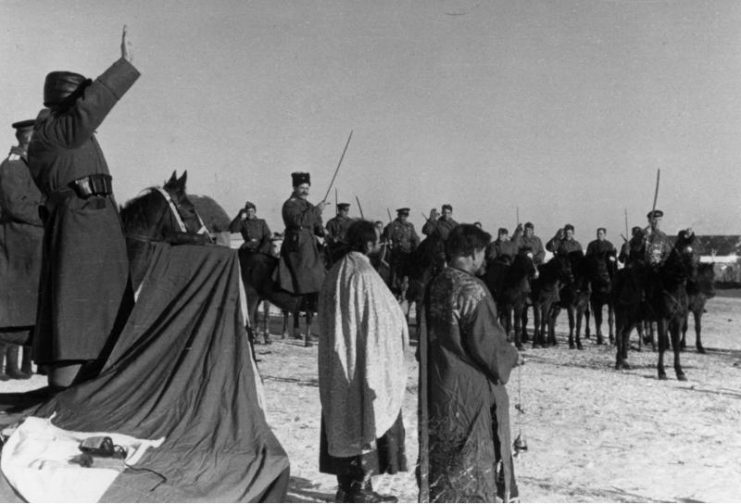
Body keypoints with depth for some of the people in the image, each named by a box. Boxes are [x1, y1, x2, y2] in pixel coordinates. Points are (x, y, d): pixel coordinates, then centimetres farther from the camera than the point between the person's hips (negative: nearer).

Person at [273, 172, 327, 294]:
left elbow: (316, 225, 22)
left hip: (310, 246, 8)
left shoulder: (309, 206, 17)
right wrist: (317, 210, -23)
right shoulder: (289, 205, -8)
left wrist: (323, 232, -2)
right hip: (297, 246, -8)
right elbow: (297, 220, -25)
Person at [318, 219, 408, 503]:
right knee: (369, 418, 2)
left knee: (342, 417, 12)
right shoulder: (365, 276, -17)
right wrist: (401, 340, 4)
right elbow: (387, 321, -13)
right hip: (366, 363, -7)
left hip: (337, 365, 8)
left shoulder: (334, 274, 6)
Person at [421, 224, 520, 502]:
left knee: (443, 452, 18)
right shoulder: (471, 290, -19)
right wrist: (511, 356, 1)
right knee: (475, 458, 4)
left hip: (438, 384, 8)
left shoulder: (436, 285, 5)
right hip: (471, 388, -8)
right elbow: (487, 343, -20)